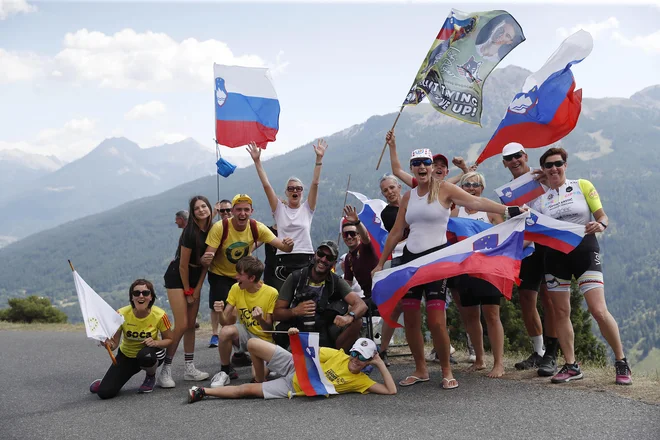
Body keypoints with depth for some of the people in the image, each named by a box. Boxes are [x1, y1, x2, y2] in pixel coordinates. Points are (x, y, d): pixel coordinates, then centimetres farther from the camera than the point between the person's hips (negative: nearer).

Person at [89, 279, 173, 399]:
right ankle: (103, 383, 27)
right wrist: (108, 344, -40)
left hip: (150, 353, -1)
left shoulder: (159, 315, -22)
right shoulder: (122, 314, -21)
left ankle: (151, 377, -3)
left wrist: (155, 343, -28)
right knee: (105, 392, -13)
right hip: (126, 356, 1)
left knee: (145, 355, -40)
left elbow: (169, 339, -7)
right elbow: (114, 343, -17)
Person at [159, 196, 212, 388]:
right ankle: (165, 370, -6)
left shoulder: (212, 231, -2)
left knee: (191, 325, 8)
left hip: (194, 278, 7)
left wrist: (197, 289, -1)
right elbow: (183, 265, -18)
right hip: (177, 277, -7)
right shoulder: (190, 232, -23)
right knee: (181, 325, -12)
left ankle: (189, 368, 13)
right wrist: (187, 292, -9)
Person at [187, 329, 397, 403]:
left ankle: (204, 391, 8)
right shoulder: (338, 355, -4)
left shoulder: (361, 381, -8)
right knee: (253, 343, -16)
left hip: (292, 389, -2)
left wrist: (381, 364, -18)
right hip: (295, 368, 2)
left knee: (246, 390, -13)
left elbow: (391, 390, -15)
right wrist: (296, 337, -19)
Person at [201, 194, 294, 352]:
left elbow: (282, 246, -20)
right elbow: (207, 258, -24)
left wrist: (288, 245, -45)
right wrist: (205, 259, -49)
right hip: (219, 275, -2)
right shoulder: (220, 227, -25)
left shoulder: (257, 228, -17)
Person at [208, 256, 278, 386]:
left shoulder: (271, 293, -16)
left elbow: (269, 329, -12)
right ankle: (225, 371, -9)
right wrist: (220, 312, -28)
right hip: (245, 334, 3)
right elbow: (225, 322, -6)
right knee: (226, 331, -31)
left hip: (264, 339, -3)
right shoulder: (236, 289, -5)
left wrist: (260, 319, -34)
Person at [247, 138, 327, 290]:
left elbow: (315, 183, -1)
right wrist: (257, 161, -6)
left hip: (306, 260, 0)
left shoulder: (307, 209, 8)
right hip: (284, 261, 0)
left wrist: (319, 158, -9)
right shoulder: (279, 209, 8)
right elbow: (266, 185, 1)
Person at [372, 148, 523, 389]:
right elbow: (395, 233, 16)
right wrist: (381, 263, 17)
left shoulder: (444, 189, -3)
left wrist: (507, 209, -29)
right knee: (410, 320, 5)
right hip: (410, 258, 5)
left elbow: (476, 202, -15)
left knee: (436, 321, -12)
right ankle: (420, 370, 21)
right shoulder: (408, 197, 11)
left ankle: (447, 371, 7)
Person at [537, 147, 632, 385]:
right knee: (561, 312, 4)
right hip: (555, 255, 4)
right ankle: (571, 366, 14)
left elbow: (602, 216, -1)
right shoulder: (540, 198, 10)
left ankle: (621, 362, 4)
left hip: (584, 250, -3)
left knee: (598, 310, -11)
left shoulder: (582, 185, 3)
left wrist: (599, 225, -24)